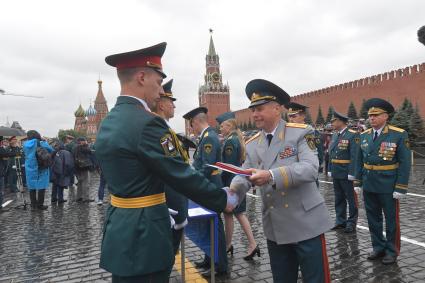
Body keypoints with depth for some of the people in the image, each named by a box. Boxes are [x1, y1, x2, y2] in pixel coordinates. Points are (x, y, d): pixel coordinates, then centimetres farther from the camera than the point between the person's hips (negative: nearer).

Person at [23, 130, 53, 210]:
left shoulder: (26, 144, 0)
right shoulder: (41, 143, -7)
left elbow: (25, 153, 8)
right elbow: (51, 150, -9)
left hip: (30, 169, 3)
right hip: (41, 169, -3)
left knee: (32, 187, 11)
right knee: (41, 187, 5)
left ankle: (33, 205, 16)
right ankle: (40, 205, 7)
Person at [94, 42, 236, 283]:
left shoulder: (109, 122, 7)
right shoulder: (146, 123, -23)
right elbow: (183, 177, -20)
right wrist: (224, 199, -6)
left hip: (119, 232, 9)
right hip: (143, 236, -9)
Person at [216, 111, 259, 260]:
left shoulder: (230, 141, -17)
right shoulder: (238, 139, 11)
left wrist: (219, 183, -12)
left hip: (231, 182, -9)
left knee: (228, 214, 6)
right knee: (239, 213, 12)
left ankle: (228, 245, 21)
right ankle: (252, 244, 12)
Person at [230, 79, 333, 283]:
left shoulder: (301, 133, -9)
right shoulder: (252, 145, 6)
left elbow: (310, 169, -23)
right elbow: (244, 177, -2)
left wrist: (271, 176, -35)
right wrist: (232, 191, -25)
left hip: (306, 224, -4)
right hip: (275, 228, 5)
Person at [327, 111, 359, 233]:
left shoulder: (352, 135, -11)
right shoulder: (335, 135, 11)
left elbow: (354, 156, -16)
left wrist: (351, 173, -19)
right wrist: (330, 170, 11)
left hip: (346, 174, -7)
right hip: (336, 173, 7)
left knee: (351, 198, 5)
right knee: (339, 198, 14)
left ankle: (352, 222, 16)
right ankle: (340, 221, 25)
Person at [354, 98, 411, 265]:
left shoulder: (399, 135, -9)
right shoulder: (364, 136, 4)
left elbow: (405, 163, -10)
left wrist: (401, 188, -13)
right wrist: (358, 182, 8)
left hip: (388, 187, -4)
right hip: (369, 186, 4)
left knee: (391, 220, 10)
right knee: (373, 219, 14)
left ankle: (392, 251, 26)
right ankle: (378, 247, 31)